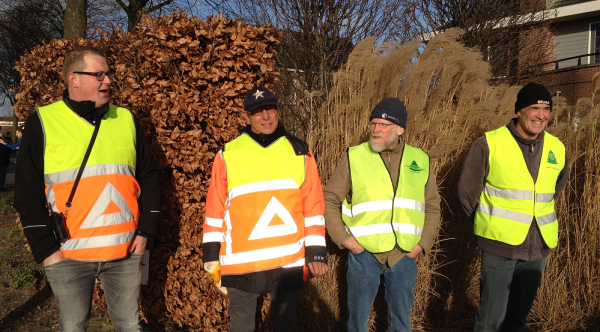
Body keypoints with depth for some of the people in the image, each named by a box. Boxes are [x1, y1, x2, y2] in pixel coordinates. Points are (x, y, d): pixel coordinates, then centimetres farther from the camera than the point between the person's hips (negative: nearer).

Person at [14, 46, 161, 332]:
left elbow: (148, 178, 10)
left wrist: (145, 231, 4)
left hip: (126, 252, 3)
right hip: (68, 255, -2)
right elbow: (28, 194, -2)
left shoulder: (127, 120, 7)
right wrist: (46, 250, -6)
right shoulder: (43, 123, -2)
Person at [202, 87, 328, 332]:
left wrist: (316, 253, 0)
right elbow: (215, 209, 5)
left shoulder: (300, 153, 4)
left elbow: (313, 207, 4)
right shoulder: (228, 155, 2)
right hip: (240, 262, 0)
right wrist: (211, 256, 4)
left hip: (288, 261, 1)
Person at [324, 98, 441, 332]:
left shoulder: (420, 161, 3)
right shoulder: (354, 157, -5)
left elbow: (432, 206, 12)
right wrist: (341, 236, -8)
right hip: (364, 253, -2)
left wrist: (424, 242, 2)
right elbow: (330, 200, 1)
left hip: (404, 255, 2)